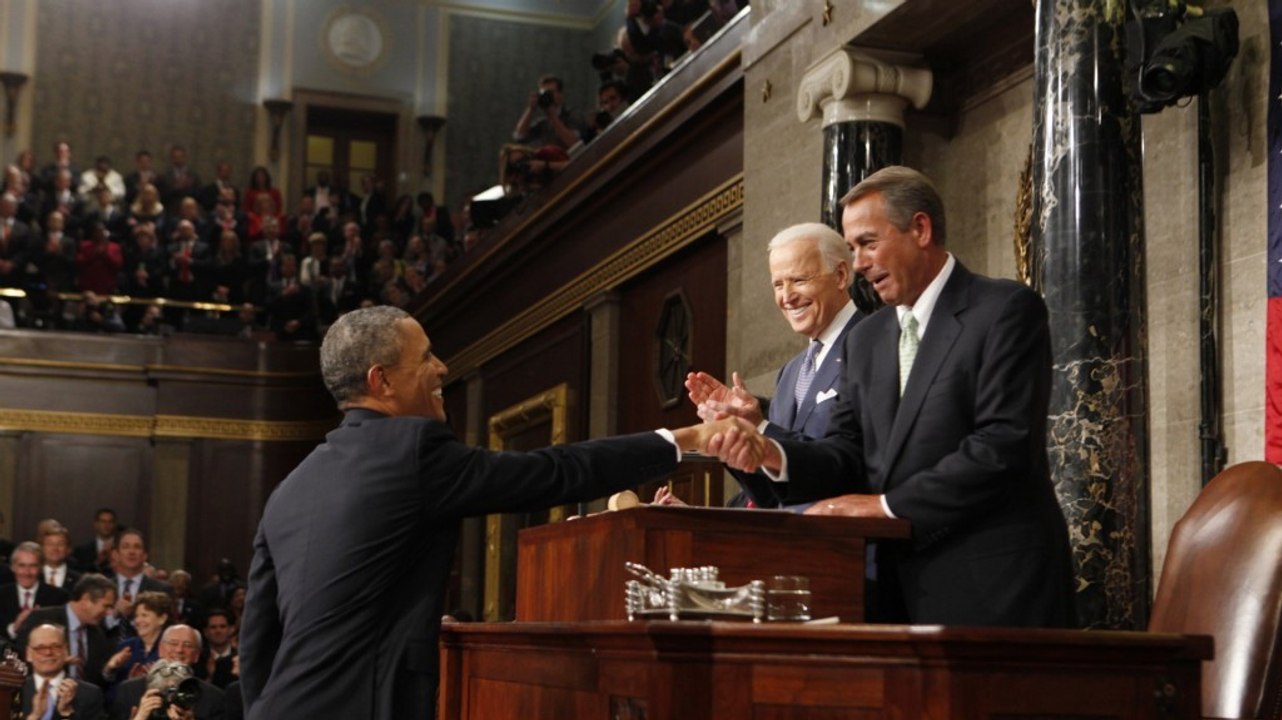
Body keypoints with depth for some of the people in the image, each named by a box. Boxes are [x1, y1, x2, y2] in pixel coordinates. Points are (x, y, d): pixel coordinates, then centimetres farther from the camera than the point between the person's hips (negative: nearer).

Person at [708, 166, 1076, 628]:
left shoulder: (1007, 310, -6)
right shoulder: (866, 339, 15)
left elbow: (1005, 444, -16)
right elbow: (849, 453, 10)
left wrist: (888, 504, -14)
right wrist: (773, 455, -10)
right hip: (903, 589, 6)